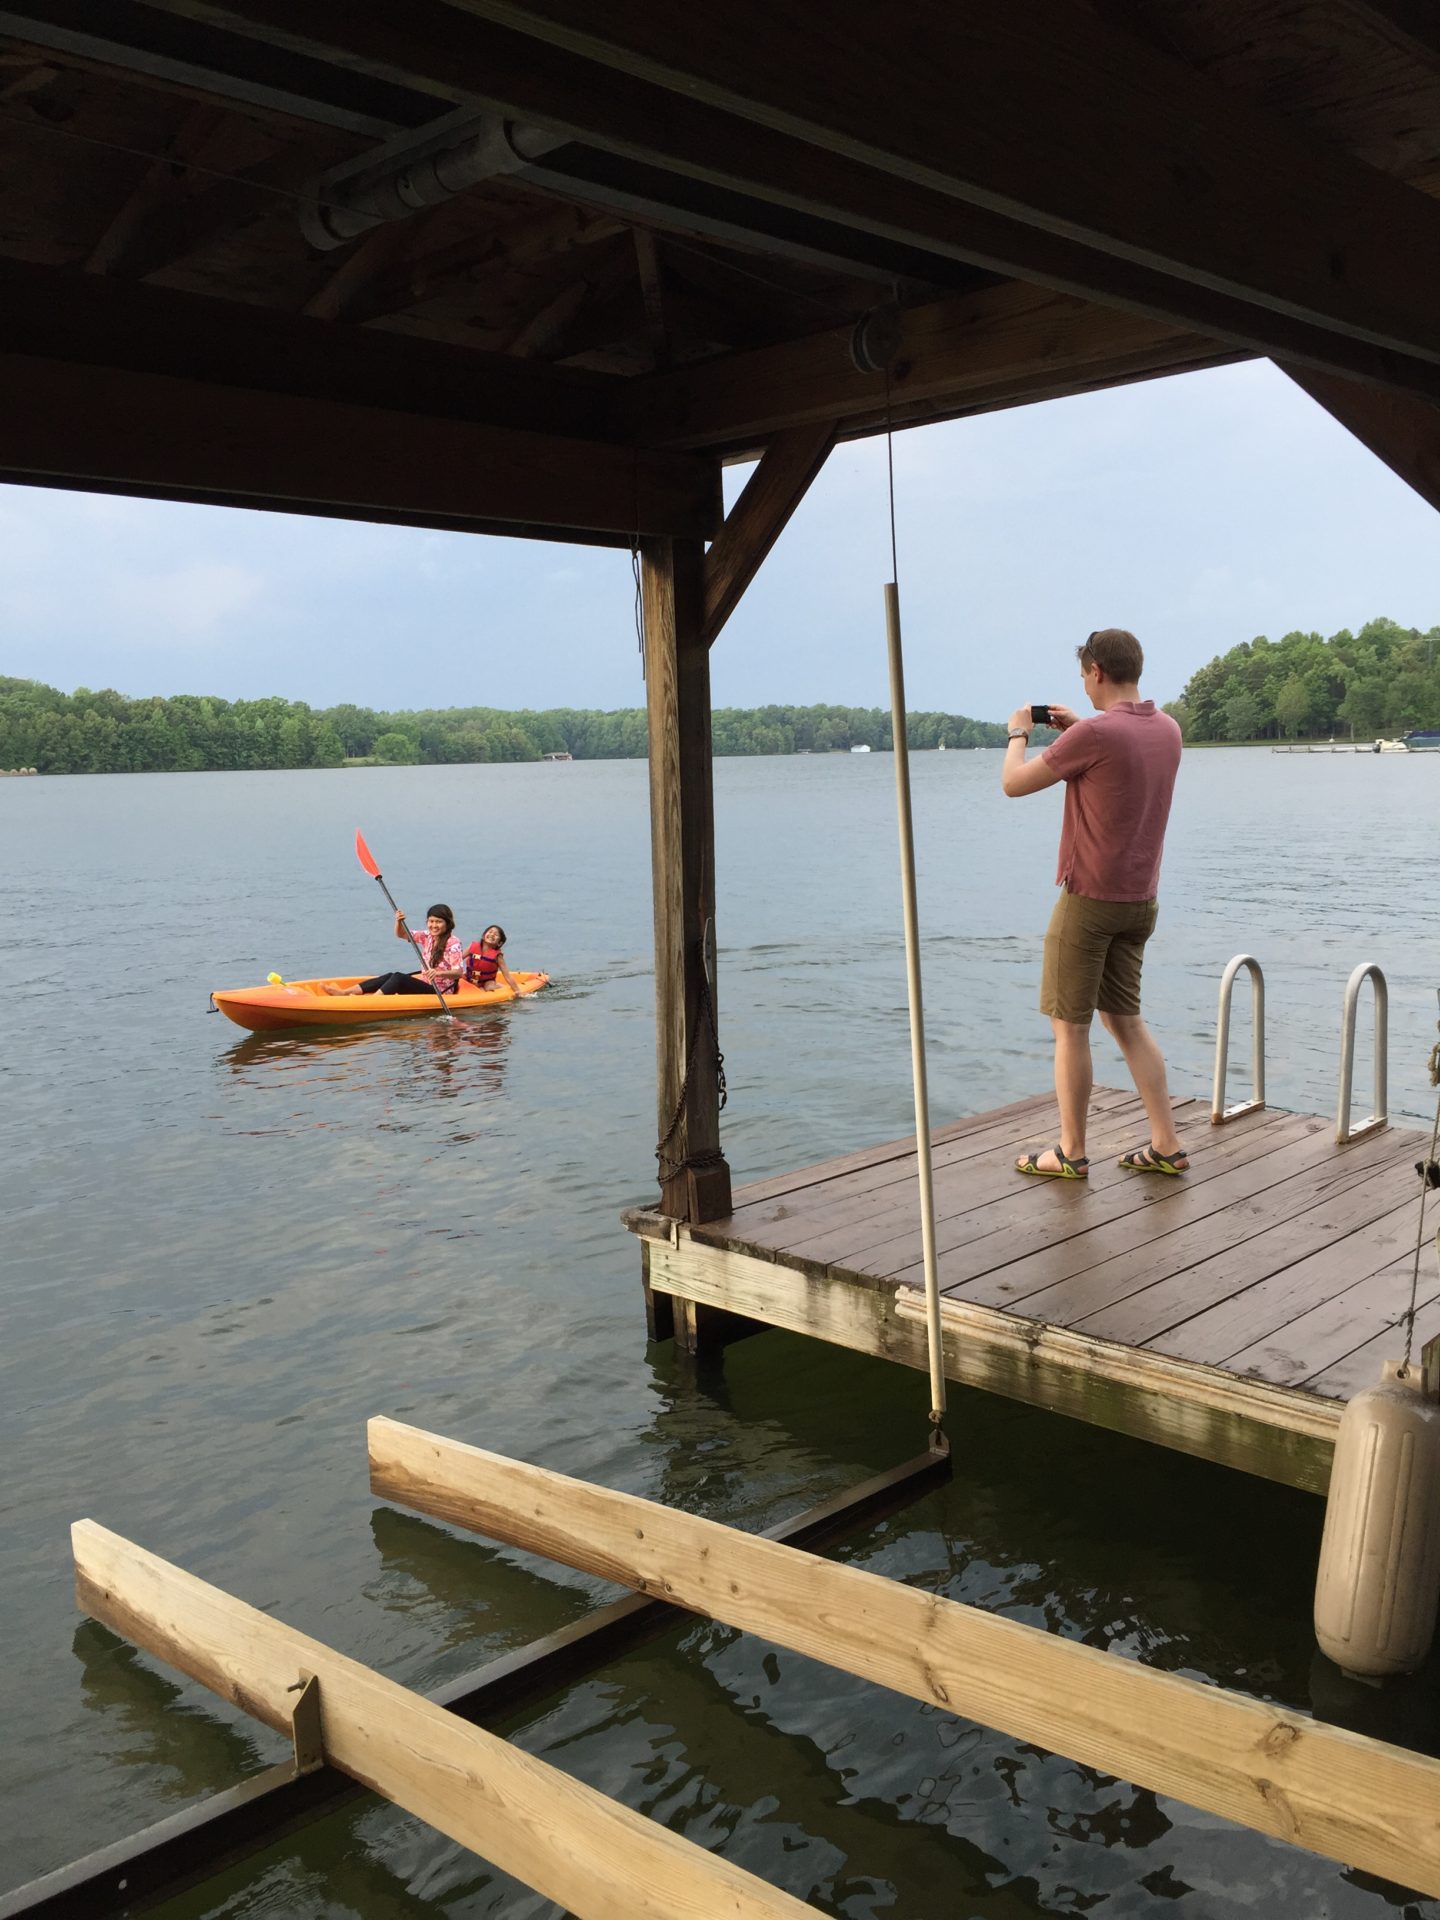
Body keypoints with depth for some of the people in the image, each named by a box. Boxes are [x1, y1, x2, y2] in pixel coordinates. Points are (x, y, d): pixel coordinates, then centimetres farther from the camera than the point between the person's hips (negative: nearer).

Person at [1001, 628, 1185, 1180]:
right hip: (1140, 900, 8)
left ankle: (1071, 1154, 12)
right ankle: (1166, 1145, 15)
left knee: (1070, 1026, 3)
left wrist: (1019, 732, 8)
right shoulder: (1168, 730, 6)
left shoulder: (1094, 733, -19)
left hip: (1088, 899, -7)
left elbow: (1014, 783, -10)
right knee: (1125, 1019, 16)